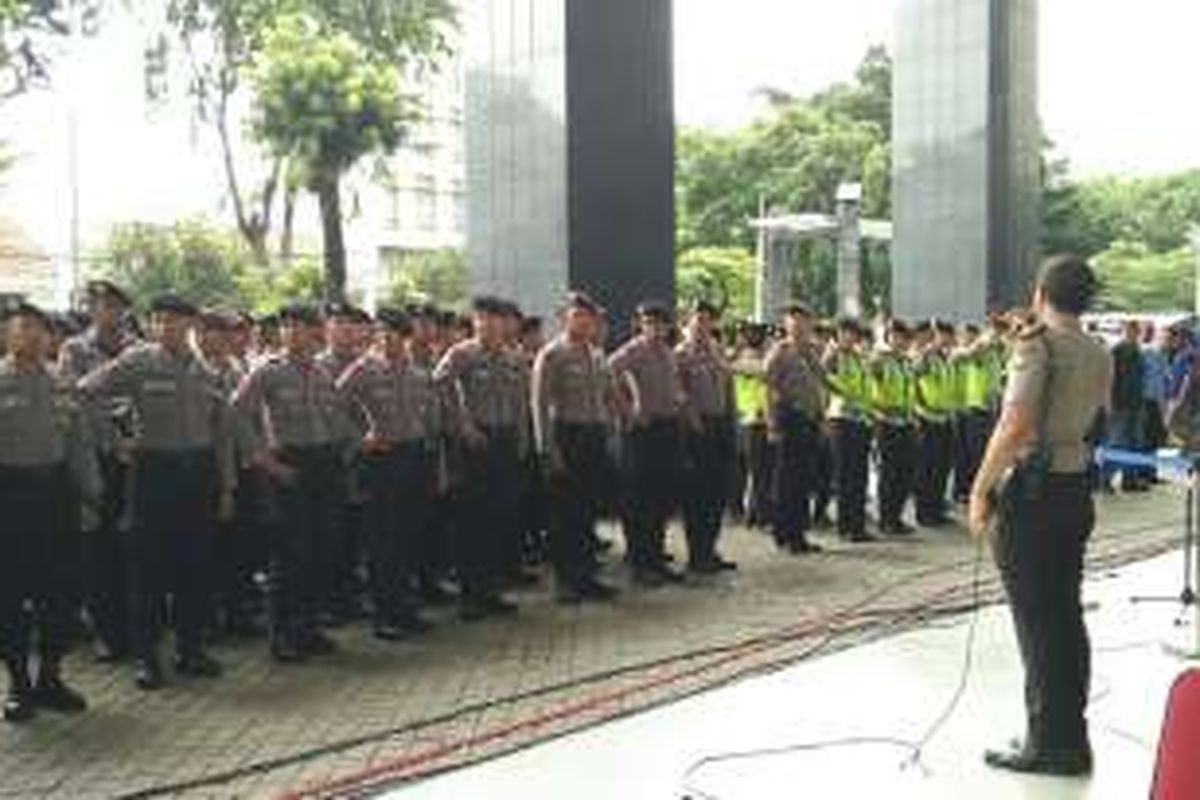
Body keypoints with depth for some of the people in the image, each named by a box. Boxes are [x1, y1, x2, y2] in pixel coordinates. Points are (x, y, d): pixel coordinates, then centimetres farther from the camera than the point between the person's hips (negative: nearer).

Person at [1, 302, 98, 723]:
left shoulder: (62, 386, 9)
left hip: (56, 489, 4)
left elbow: (81, 444, 11)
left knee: (60, 588, 8)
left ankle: (50, 676, 22)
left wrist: (91, 495, 7)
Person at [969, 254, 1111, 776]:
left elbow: (1016, 425, -22)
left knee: (1036, 619, 0)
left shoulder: (1037, 343, -13)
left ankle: (1049, 743, 7)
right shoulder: (1100, 356, 10)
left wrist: (981, 488, -17)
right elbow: (1096, 424, 13)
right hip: (1077, 488, 8)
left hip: (1030, 488, -7)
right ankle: (1071, 738, 22)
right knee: (1066, 613, 14)